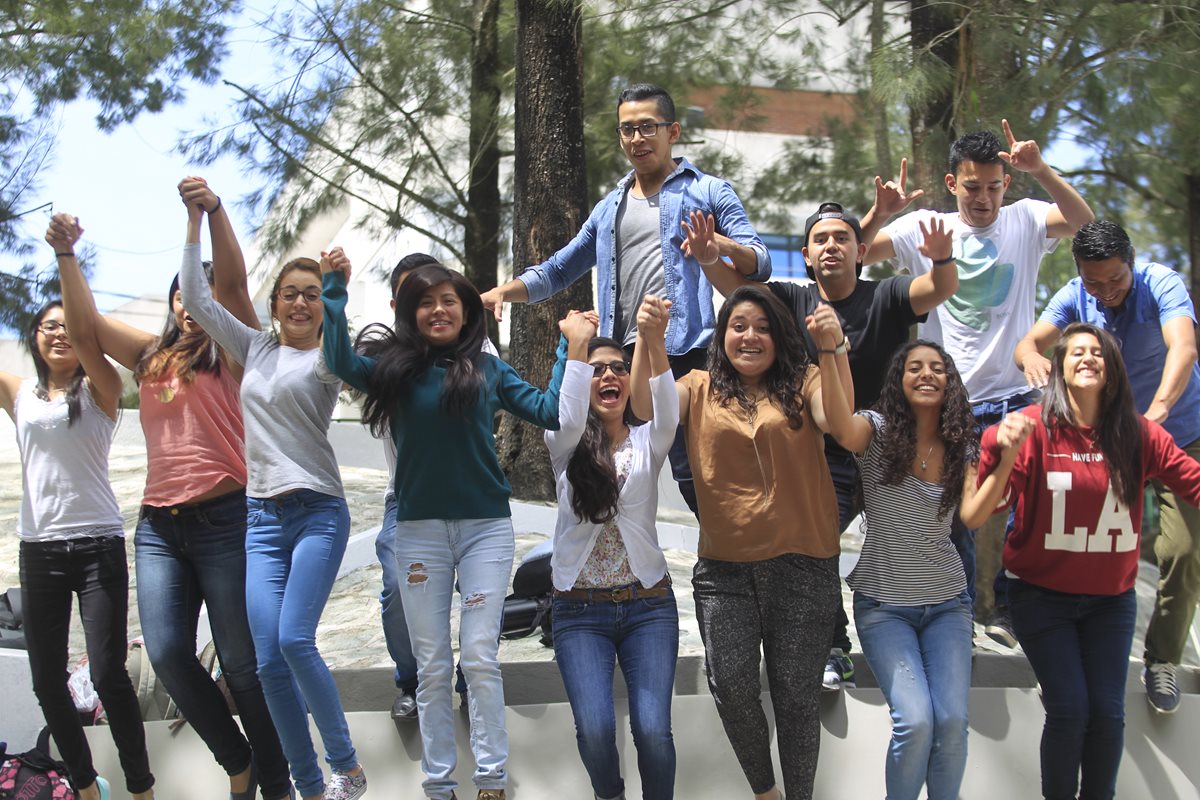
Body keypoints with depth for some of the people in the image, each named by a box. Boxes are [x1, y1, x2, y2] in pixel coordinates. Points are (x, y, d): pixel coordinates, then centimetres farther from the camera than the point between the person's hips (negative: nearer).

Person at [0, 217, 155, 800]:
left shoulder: (101, 390, 0)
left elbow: (85, 331, -17)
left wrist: (66, 255, -26)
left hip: (98, 545, -4)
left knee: (108, 674, -9)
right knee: (47, 680, 6)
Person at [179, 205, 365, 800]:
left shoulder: (328, 360, 4)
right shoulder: (256, 349, 16)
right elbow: (196, 299, 12)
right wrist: (195, 220, 8)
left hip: (318, 511, -4)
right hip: (262, 516, 4)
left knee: (294, 641, -19)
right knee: (269, 660, -4)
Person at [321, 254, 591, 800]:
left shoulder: (487, 370, 5)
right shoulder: (395, 367, 2)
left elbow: (549, 413, -2)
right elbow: (340, 363, -16)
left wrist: (573, 349, -5)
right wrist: (334, 289, -18)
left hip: (485, 526, 0)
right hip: (418, 530, 1)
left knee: (481, 658, -2)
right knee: (431, 666, 6)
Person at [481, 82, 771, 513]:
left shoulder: (708, 192, 10)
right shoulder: (610, 208, 27)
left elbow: (760, 264, -1)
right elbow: (559, 269, 31)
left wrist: (726, 246, -24)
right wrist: (503, 291, 14)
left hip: (685, 354, -5)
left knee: (695, 474, -12)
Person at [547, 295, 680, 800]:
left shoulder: (647, 443, 5)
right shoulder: (566, 446, 3)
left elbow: (668, 412, -17)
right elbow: (567, 418, -21)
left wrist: (653, 340, -33)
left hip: (648, 604, 1)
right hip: (579, 609, -1)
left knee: (653, 729, -15)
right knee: (595, 729, -16)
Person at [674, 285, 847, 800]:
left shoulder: (803, 383, 4)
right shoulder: (699, 389, 8)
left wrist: (833, 350, -28)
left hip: (802, 564, -1)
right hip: (724, 568, 1)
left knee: (796, 693, 4)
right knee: (730, 684, -9)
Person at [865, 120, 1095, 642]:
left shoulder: (1025, 221, 3)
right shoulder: (925, 227, 3)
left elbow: (1083, 220, -16)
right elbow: (852, 255, -5)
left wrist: (1040, 170, -30)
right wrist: (879, 215, -23)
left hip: (1015, 398, 0)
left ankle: (1011, 605, 14)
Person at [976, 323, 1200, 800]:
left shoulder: (1137, 434, -5)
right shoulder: (1034, 426, -14)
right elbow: (989, 504, -21)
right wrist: (1001, 453, -39)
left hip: (1111, 596, 3)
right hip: (1041, 594, -3)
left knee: (1108, 712, 1)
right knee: (1069, 710, -7)